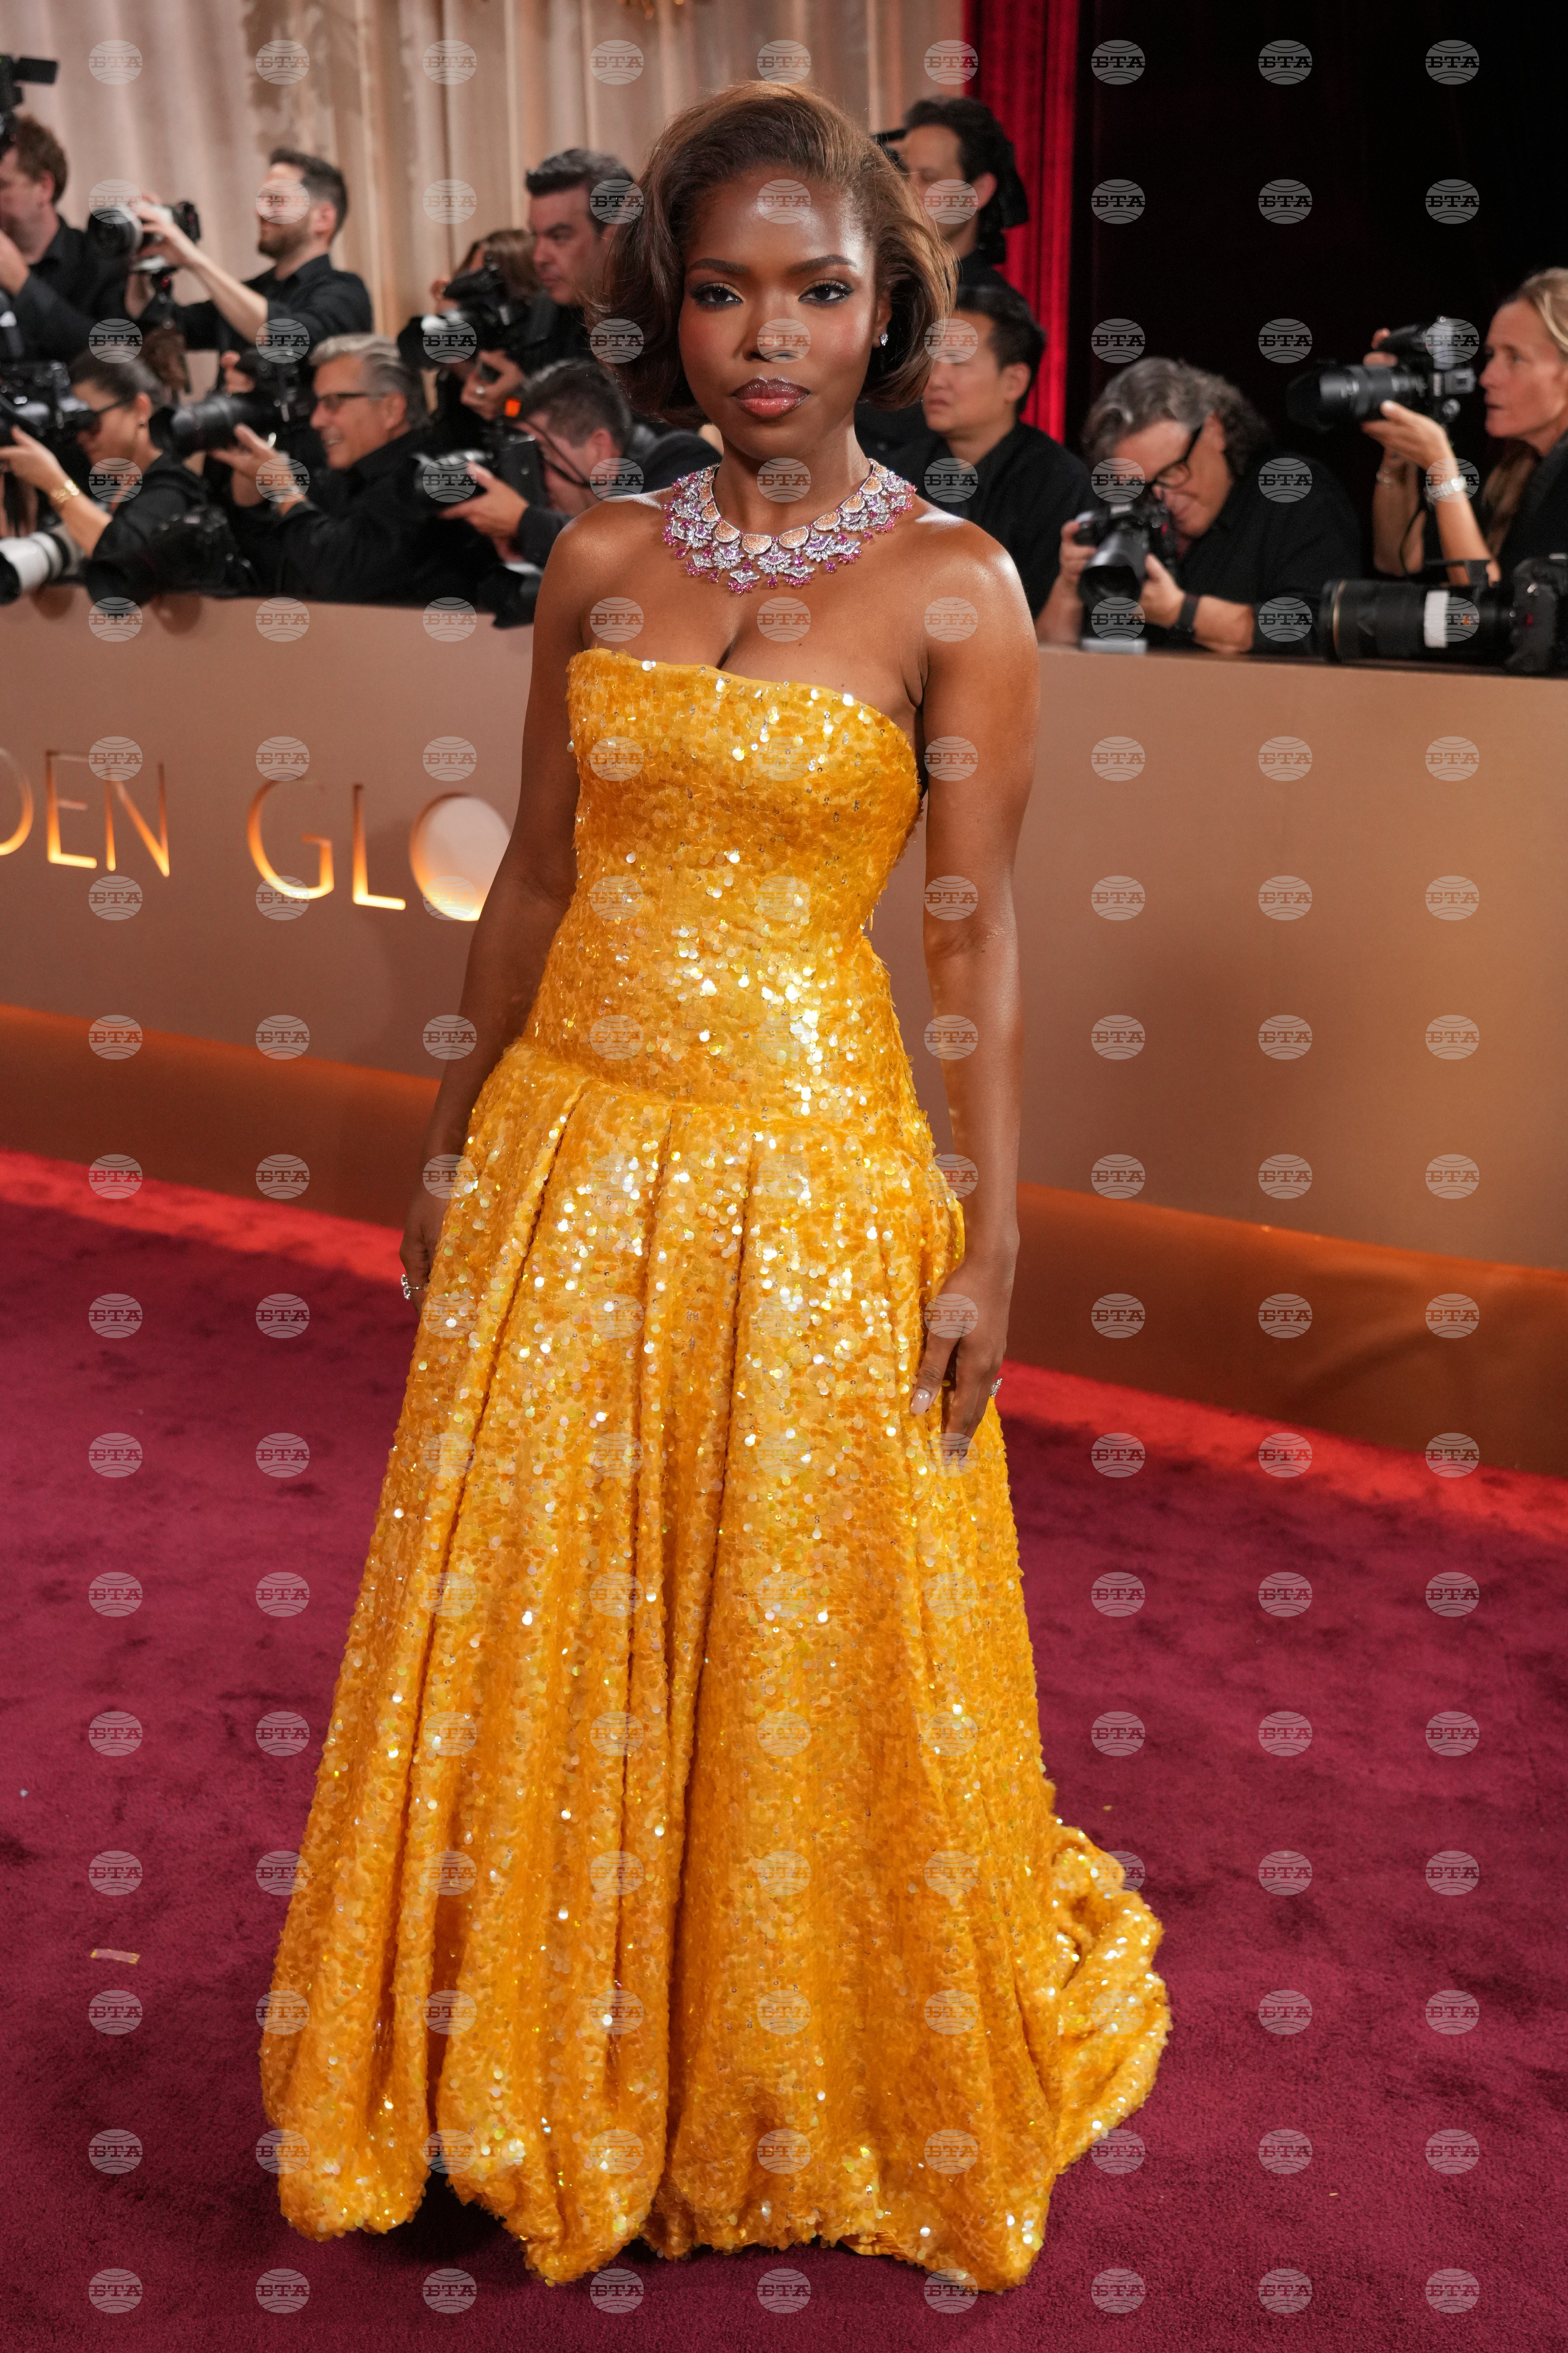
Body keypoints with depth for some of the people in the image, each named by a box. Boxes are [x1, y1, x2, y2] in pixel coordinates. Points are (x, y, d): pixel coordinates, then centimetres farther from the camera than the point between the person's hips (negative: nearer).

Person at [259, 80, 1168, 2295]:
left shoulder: (954, 582, -6)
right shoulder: (600, 565, 5)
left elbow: (979, 930, -6)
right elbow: (534, 878, 10)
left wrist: (990, 1235, -8)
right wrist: (455, 1150, 11)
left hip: (808, 1169, -3)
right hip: (569, 1155, 4)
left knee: (803, 1654, 9)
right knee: (532, 1634, 12)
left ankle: (798, 2075, 37)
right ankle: (556, 2056, 37)